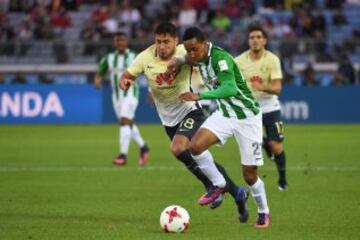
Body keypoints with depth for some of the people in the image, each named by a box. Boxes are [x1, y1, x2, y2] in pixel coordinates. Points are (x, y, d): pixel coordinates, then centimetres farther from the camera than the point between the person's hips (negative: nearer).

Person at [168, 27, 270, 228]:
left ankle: (264, 212, 23)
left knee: (249, 175, -2)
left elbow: (230, 88, -40)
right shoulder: (200, 56, -3)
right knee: (195, 145, -19)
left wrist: (200, 96, -47)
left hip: (247, 116, -7)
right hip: (225, 114, 7)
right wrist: (180, 60, 2)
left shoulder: (220, 58, -27)